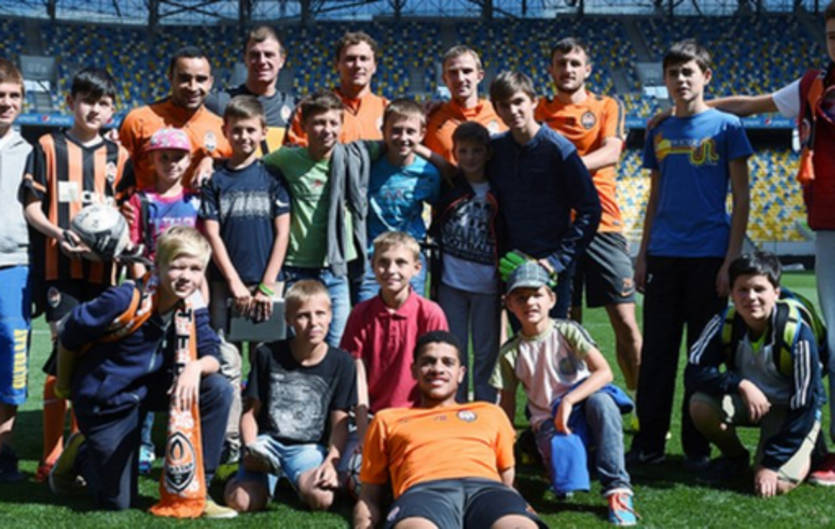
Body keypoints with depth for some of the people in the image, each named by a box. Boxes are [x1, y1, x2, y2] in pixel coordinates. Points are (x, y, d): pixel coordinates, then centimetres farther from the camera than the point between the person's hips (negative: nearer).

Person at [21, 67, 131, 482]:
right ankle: (52, 458, 2)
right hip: (61, 267, -3)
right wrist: (60, 234, -17)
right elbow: (31, 206, 1)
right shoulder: (48, 148, 4)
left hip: (103, 268, 3)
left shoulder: (118, 155, 12)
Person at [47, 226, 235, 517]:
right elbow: (72, 332, -17)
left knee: (218, 390, -21)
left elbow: (211, 356, -13)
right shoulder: (126, 300, -28)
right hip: (105, 398, -5)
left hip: (150, 388, 5)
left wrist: (196, 366, -37)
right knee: (119, 502, 2)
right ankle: (79, 454, 35)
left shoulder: (192, 307, -11)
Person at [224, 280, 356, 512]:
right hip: (268, 441, 0)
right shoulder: (268, 355, 0)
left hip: (310, 446, 0)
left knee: (322, 498, -31)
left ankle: (301, 479, 4)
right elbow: (251, 411, 5)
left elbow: (340, 423, 0)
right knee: (241, 501, -26)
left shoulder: (341, 362, 0)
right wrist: (251, 448, -13)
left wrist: (332, 461, -17)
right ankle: (269, 477, 7)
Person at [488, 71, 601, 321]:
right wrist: (502, 255, 3)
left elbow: (590, 210, -9)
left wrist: (559, 258, -12)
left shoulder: (559, 148, -9)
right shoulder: (495, 148, 4)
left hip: (552, 269, -4)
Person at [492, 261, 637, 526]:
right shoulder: (510, 353, 0)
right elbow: (507, 406, 6)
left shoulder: (567, 331, -5)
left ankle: (617, 486, -30)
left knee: (600, 400, -37)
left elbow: (604, 372, -16)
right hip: (548, 421, 0)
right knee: (564, 481, -32)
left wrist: (568, 401, -28)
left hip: (581, 407, 0)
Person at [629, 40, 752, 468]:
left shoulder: (726, 127, 0)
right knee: (656, 352, 5)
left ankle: (697, 447, 14)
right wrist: (643, 255, 10)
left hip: (709, 255, -3)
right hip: (664, 256, 4)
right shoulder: (659, 134, 11)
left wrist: (731, 259, -9)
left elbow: (741, 198, -2)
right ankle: (649, 443, 14)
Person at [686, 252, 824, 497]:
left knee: (778, 483, -24)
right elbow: (694, 373, -24)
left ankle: (808, 451, 12)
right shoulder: (724, 325, -18)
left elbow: (803, 407, -23)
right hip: (747, 401, 3)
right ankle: (736, 457, 4)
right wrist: (741, 384, -40)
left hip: (791, 410, -3)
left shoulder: (798, 334, -27)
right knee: (701, 405, -27)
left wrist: (771, 464, -25)